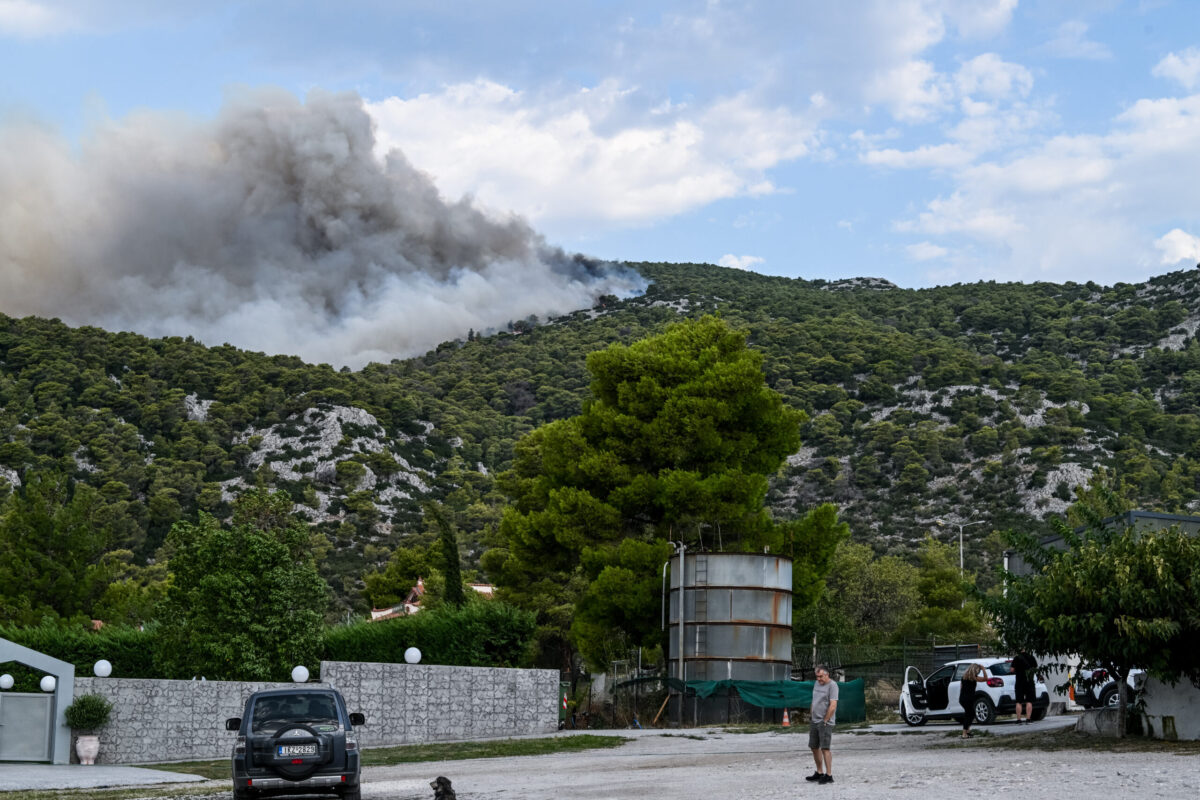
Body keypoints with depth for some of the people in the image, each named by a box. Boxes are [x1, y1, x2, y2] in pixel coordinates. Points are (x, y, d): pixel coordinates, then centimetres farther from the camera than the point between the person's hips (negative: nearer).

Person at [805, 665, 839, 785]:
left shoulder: (832, 685, -11)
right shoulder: (817, 684, 14)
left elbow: (833, 706, -17)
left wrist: (825, 721, -16)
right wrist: (811, 717, 15)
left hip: (825, 722, -8)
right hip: (814, 721, 8)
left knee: (825, 748, -11)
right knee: (814, 747, 10)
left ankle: (829, 775, -9)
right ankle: (819, 773, 21)